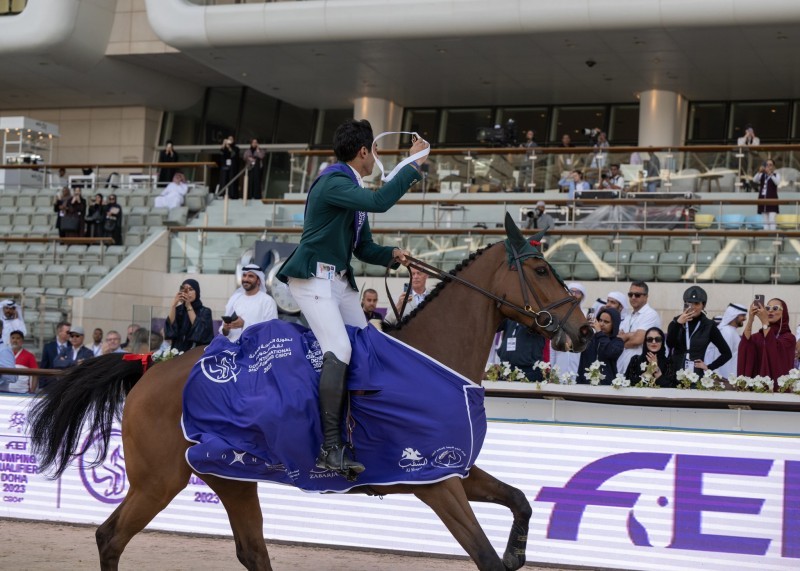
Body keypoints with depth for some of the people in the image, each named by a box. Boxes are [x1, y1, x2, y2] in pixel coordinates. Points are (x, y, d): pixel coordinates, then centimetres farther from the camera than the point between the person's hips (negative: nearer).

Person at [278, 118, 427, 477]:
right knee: (338, 350, -23)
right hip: (312, 277, -10)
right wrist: (413, 165, -23)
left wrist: (391, 255, 0)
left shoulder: (354, 191, 16)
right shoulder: (332, 182, -15)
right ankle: (330, 448, -22)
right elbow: (379, 201, -31)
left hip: (340, 280, 10)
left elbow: (364, 248, 19)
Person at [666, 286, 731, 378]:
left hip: (696, 375, -2)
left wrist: (709, 367, 1)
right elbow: (670, 344, -9)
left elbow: (726, 353, 7)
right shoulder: (677, 321, 8)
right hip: (674, 373, 2)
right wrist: (678, 323, -17)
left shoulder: (709, 326, 4)